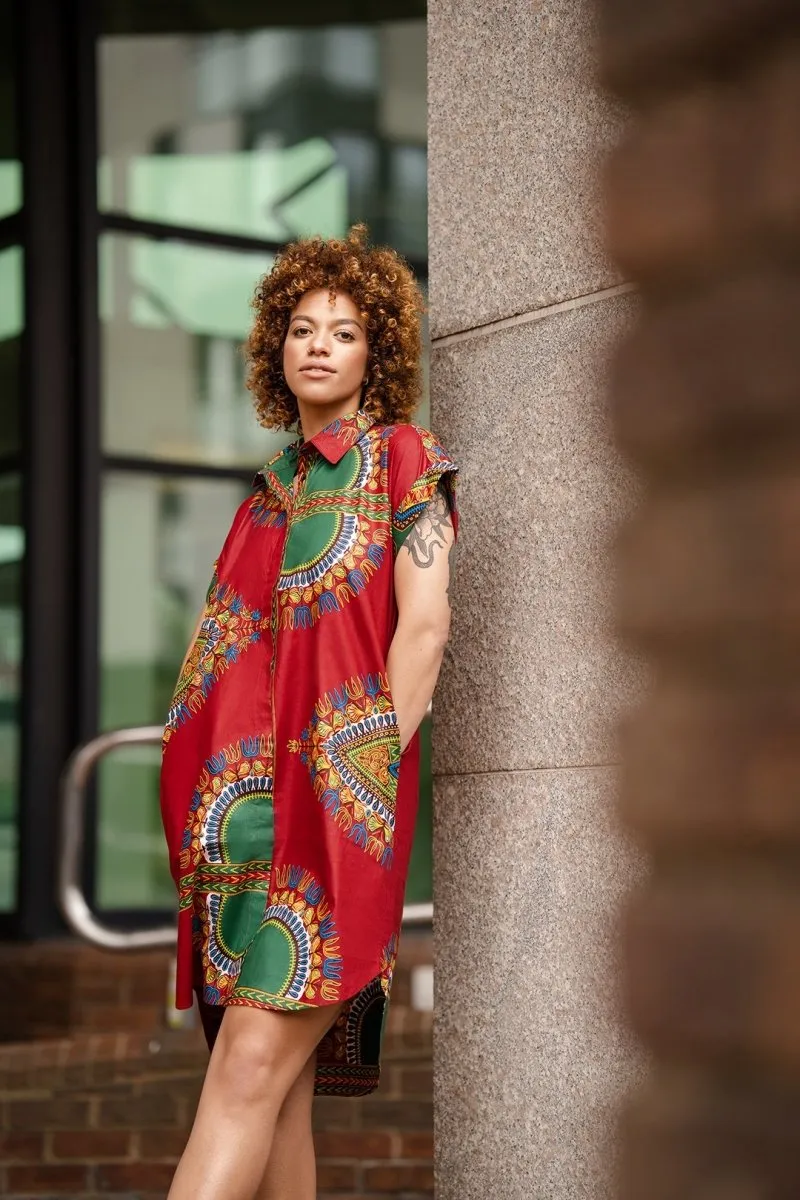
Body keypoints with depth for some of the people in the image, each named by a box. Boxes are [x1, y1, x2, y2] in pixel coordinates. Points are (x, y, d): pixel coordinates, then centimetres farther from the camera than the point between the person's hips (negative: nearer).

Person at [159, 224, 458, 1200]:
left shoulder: (402, 459, 5)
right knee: (274, 1087, 2)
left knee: (254, 1063, -17)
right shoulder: (272, 487, 22)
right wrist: (221, 796, 7)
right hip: (254, 790, 6)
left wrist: (367, 771, -13)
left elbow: (424, 625, -5)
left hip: (340, 792, -6)